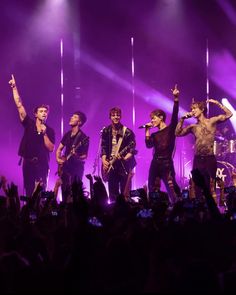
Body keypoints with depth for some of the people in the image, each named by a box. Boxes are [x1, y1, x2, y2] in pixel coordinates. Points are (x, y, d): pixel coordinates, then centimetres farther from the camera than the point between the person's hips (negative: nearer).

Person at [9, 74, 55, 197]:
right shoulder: (29, 124, 3)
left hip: (42, 164, -1)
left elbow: (51, 148, -8)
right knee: (28, 191, 4)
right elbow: (19, 105, -2)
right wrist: (14, 88, -7)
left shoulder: (50, 131, 1)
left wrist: (44, 133, -16)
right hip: (28, 163, 1)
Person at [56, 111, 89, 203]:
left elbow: (85, 156, -10)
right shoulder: (67, 134, 12)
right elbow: (59, 149, 19)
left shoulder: (83, 138, -9)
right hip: (65, 166, 7)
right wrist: (58, 159, 1)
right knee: (64, 192, 7)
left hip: (76, 167, -7)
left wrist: (77, 157, -30)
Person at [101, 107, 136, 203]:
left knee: (125, 193, -4)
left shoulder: (127, 132, -5)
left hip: (124, 165, -4)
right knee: (112, 193, 6)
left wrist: (125, 158, -23)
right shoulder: (106, 131, 7)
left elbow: (132, 149, -6)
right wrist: (104, 160, -5)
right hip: (111, 165, 4)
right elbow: (103, 147, 9)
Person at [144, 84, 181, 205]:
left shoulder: (170, 129, 2)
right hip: (155, 163, 6)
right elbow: (148, 145, -1)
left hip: (167, 163, -6)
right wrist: (147, 130, 2)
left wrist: (176, 99, -23)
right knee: (153, 192, 6)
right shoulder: (154, 135, 16)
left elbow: (174, 115, -13)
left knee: (172, 190, -13)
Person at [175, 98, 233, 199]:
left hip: (210, 159, -4)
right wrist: (182, 119, 2)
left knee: (211, 188, -1)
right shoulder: (193, 127, 10)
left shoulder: (212, 121, 2)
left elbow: (229, 114, -2)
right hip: (197, 160, 4)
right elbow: (178, 133, 8)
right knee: (198, 187, 7)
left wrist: (217, 103, -5)